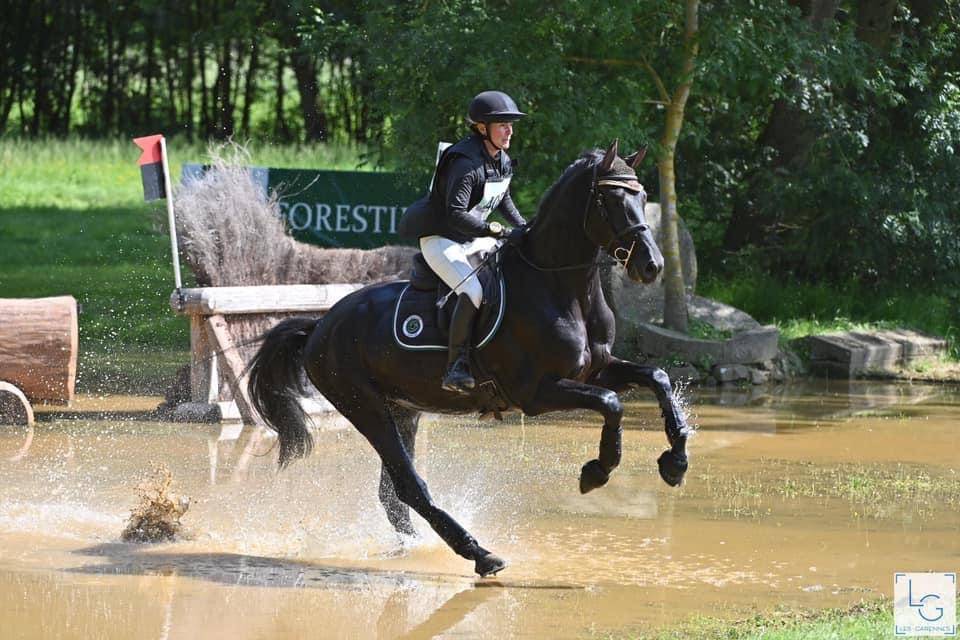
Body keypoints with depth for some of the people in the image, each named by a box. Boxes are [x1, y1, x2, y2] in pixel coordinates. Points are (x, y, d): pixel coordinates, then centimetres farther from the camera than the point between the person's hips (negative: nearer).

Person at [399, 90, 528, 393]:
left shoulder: (503, 162, 4)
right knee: (474, 291, -31)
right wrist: (504, 233, -35)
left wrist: (523, 227, 6)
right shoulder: (465, 163, -26)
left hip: (473, 238, 10)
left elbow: (503, 198, 23)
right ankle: (456, 367, -28)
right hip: (440, 240, -10)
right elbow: (456, 215, -33)